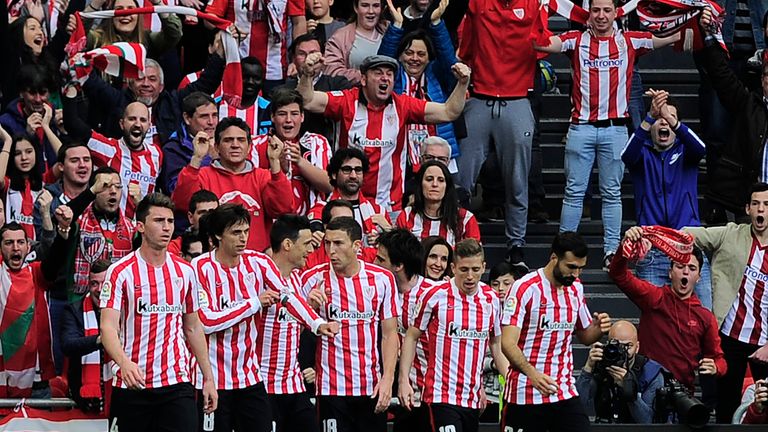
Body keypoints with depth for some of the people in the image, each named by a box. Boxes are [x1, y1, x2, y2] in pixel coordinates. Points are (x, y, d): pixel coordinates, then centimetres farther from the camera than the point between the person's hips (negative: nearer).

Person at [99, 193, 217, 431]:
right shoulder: (120, 272, -5)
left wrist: (208, 378, 14)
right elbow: (108, 326, -15)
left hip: (176, 383, 2)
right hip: (131, 385, -2)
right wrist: (124, 362, -34)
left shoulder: (185, 271, 9)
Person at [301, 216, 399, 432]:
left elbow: (389, 334, 6)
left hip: (373, 388, 2)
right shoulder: (313, 280, -1)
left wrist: (387, 379, -4)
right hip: (332, 388, -2)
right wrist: (310, 307, -18)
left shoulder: (381, 279, 3)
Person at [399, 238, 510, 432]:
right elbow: (411, 337, 3)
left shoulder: (491, 299, 7)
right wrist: (404, 381, -4)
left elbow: (496, 345, 17)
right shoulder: (435, 296, -5)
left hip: (474, 399, 5)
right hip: (442, 395, -5)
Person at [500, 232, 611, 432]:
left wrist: (598, 328, -2)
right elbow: (508, 343, -19)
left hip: (565, 392, 5)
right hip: (526, 395, -5)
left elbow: (584, 336, 23)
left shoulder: (576, 289, 10)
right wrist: (532, 373, -35)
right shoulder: (525, 288, -11)